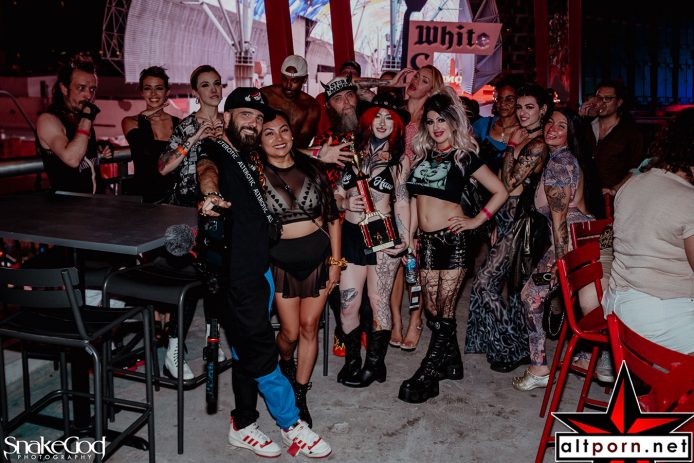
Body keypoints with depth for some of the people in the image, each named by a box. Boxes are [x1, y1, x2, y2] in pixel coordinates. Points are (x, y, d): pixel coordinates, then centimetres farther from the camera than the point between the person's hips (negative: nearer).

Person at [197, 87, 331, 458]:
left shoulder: (249, 157, 17)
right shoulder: (214, 151, -8)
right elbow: (207, 171, -31)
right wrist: (211, 194, -56)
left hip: (258, 267, 9)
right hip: (236, 272, -9)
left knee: (249, 351, 16)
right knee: (262, 352, -1)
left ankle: (243, 426, 28)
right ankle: (293, 427, 12)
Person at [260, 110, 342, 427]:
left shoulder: (311, 168, 1)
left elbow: (332, 217, 5)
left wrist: (335, 261, 3)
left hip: (318, 255, 2)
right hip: (281, 259, -1)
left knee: (309, 327, 5)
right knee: (290, 331, 2)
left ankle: (299, 397, 21)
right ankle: (284, 364, 39)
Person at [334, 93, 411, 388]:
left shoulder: (399, 159, 7)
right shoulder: (352, 152, 12)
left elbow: (401, 201, 2)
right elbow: (336, 195, 12)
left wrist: (405, 239, -9)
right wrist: (346, 203, -10)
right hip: (351, 234, 2)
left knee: (379, 302, 1)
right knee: (347, 304, 2)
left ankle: (374, 364, 16)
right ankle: (352, 360, 20)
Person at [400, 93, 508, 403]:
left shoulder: (464, 157, -2)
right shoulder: (422, 155, 12)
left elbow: (500, 192, 0)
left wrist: (476, 221, -6)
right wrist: (409, 237, 12)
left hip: (452, 239, -5)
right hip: (426, 241, 6)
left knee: (444, 311, -1)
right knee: (432, 308, 9)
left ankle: (427, 375, 6)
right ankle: (450, 363, 26)